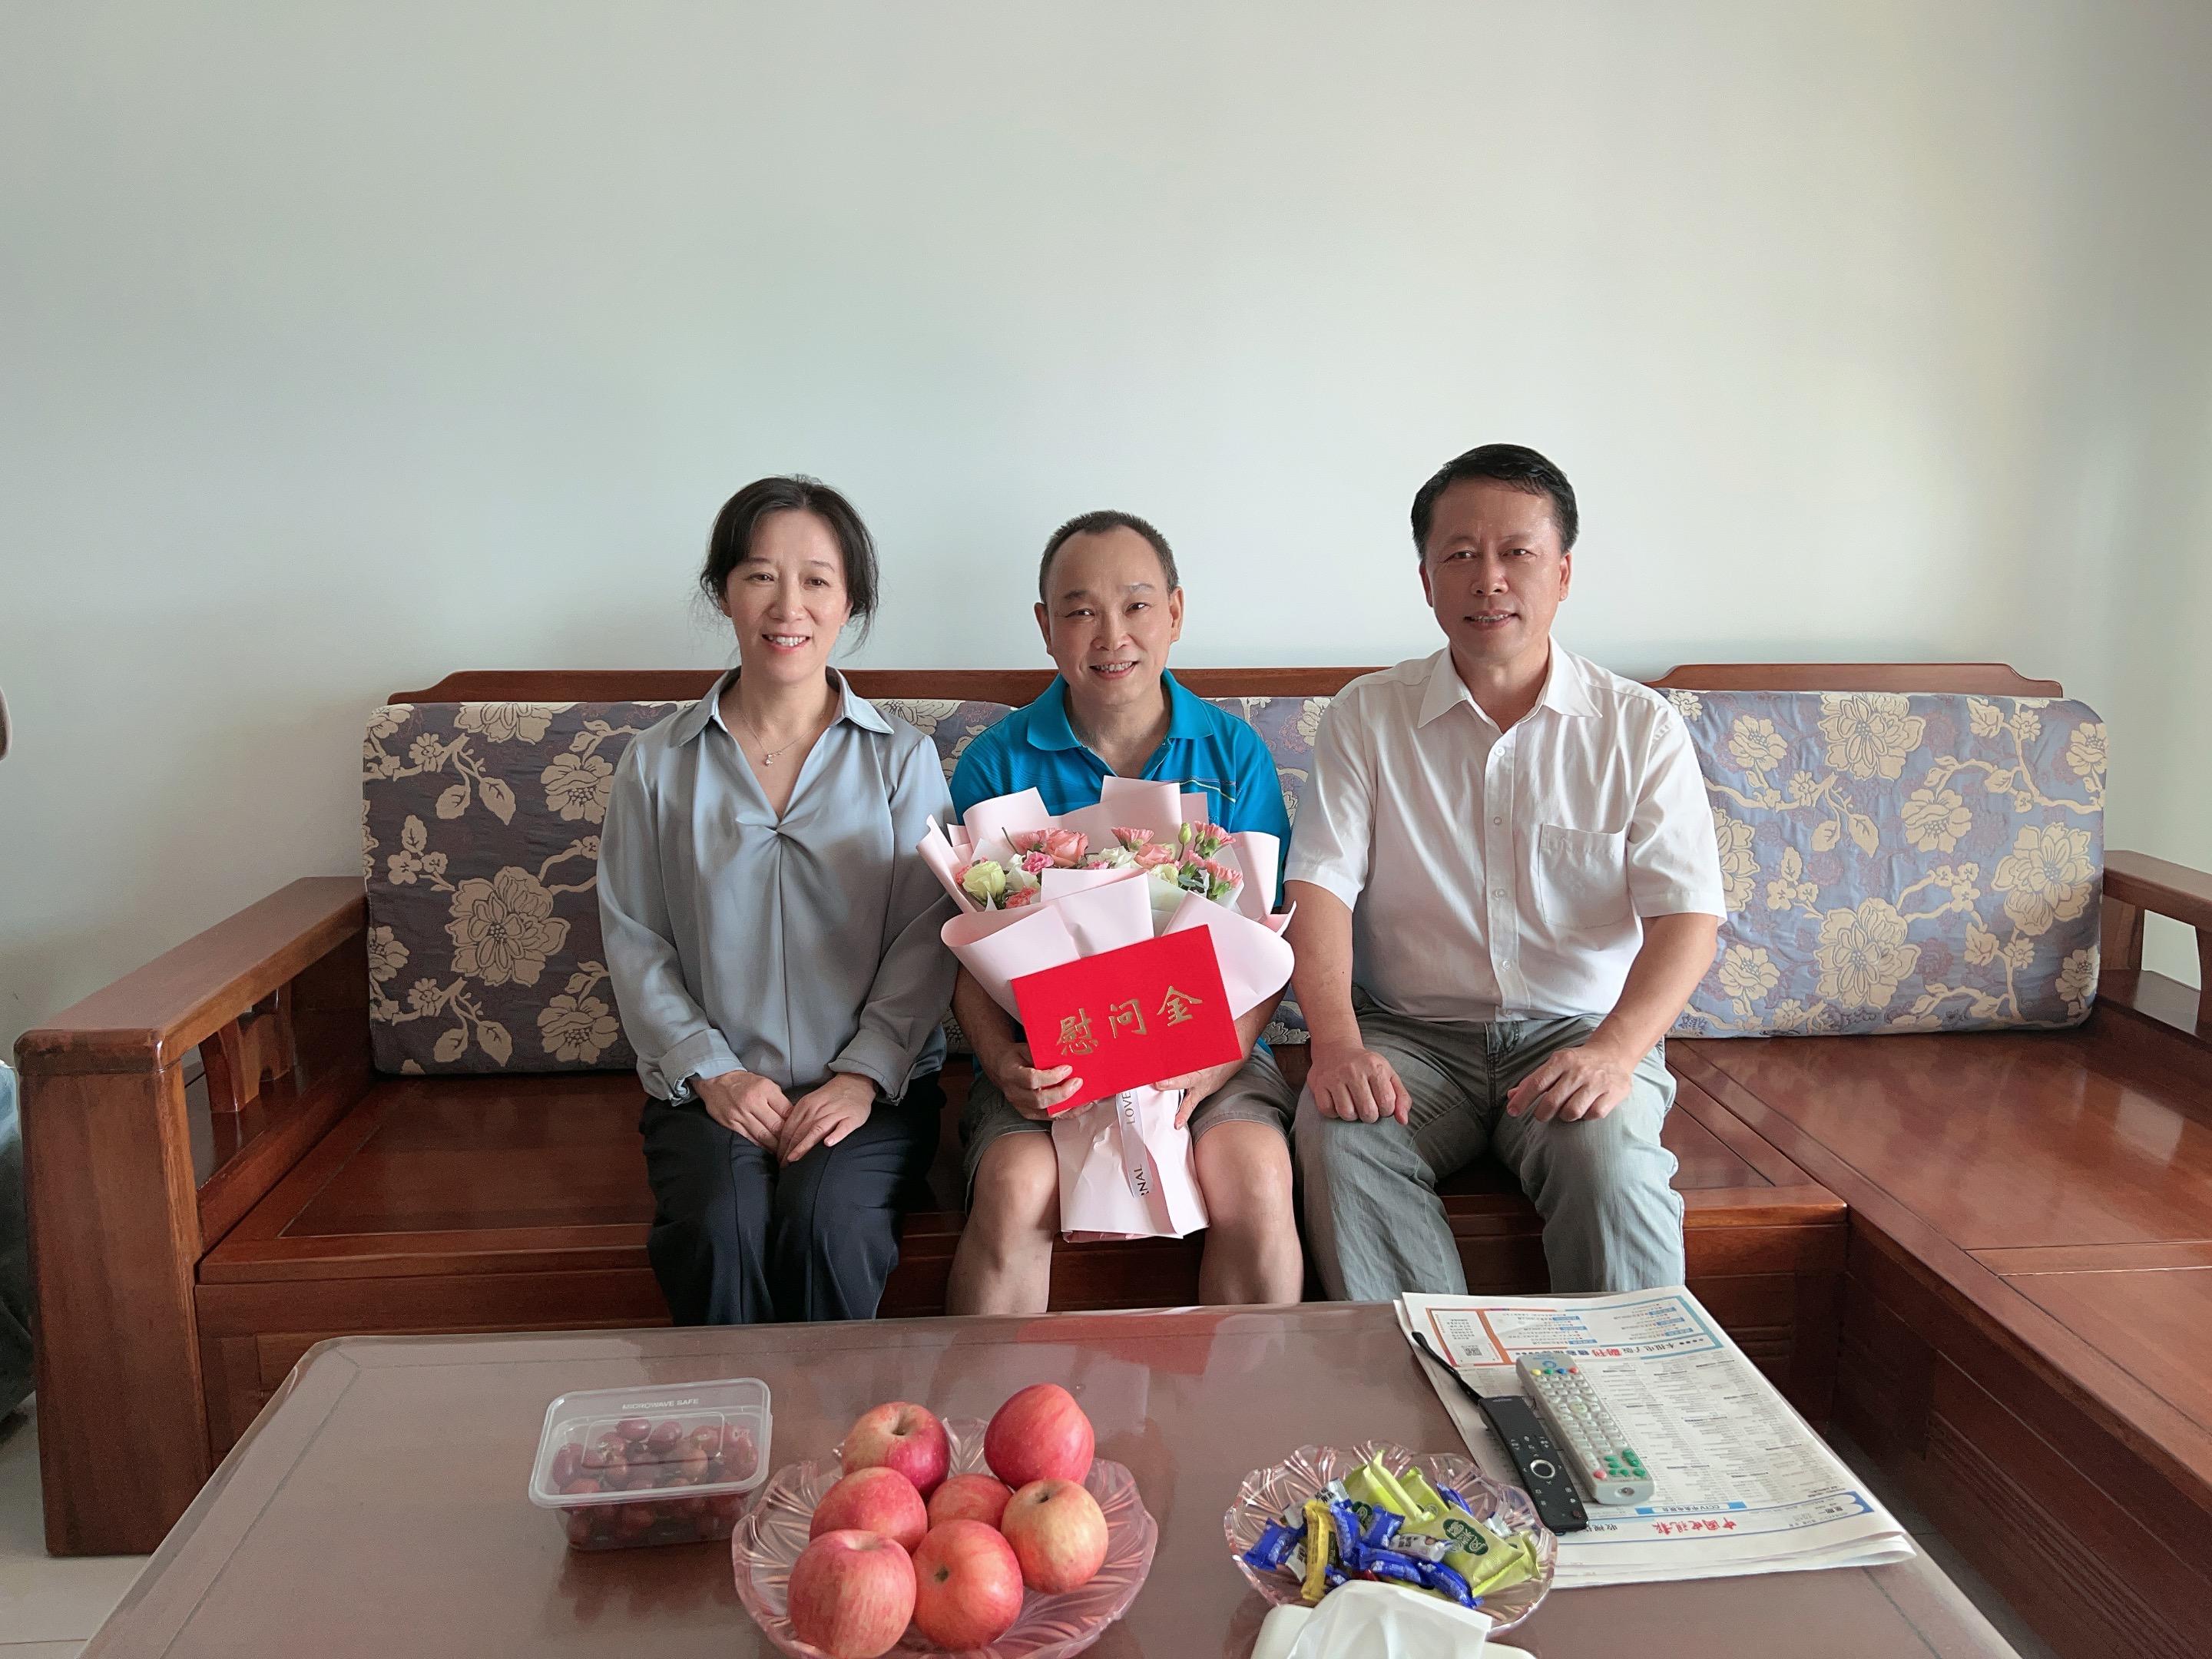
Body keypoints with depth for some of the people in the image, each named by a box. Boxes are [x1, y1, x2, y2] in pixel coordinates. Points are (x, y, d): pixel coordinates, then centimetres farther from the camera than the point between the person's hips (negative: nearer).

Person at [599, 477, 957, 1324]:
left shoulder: (903, 759, 4)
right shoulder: (657, 763, 7)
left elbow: (927, 936, -1)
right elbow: (634, 940, 5)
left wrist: (865, 1073, -12)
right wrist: (711, 1071, -7)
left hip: (874, 1080, 0)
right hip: (711, 1083, 1)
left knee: (826, 1221, -28)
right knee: (719, 1226, -28)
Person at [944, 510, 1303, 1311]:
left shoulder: (1235, 753, 6)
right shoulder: (997, 763, 4)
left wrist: (1215, 1063, -15)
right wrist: (1004, 1063, -16)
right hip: (1046, 1056, 0)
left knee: (1255, 1181, -26)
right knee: (1015, 1188, -27)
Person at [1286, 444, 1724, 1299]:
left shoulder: (1640, 727, 3)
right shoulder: (1366, 715, 4)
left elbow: (1687, 916, -5)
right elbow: (1318, 889, -4)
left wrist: (1615, 1049, -24)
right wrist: (1337, 1043, -22)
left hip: (1578, 1033, 0)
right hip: (1411, 1033, 1)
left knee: (1610, 1157, -31)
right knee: (1339, 1139, -29)